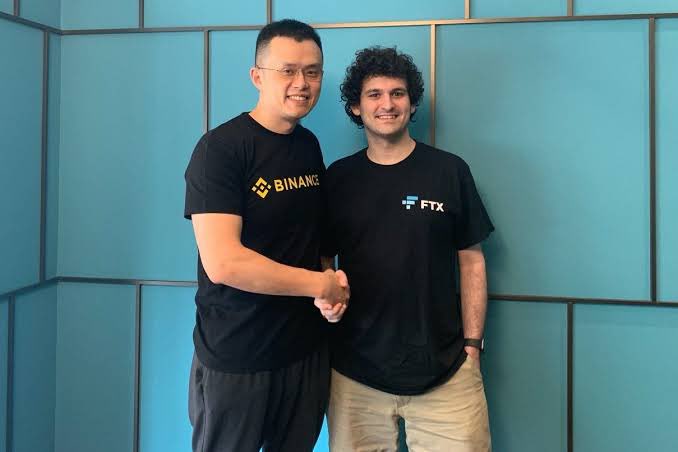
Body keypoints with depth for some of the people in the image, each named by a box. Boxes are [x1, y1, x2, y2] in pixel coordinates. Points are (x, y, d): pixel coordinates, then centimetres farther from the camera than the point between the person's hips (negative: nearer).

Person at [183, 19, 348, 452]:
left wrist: (334, 290, -5)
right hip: (235, 359, -6)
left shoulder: (310, 145, 5)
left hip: (308, 349, 6)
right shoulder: (221, 148, -16)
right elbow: (223, 263, -26)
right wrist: (322, 285, -16)